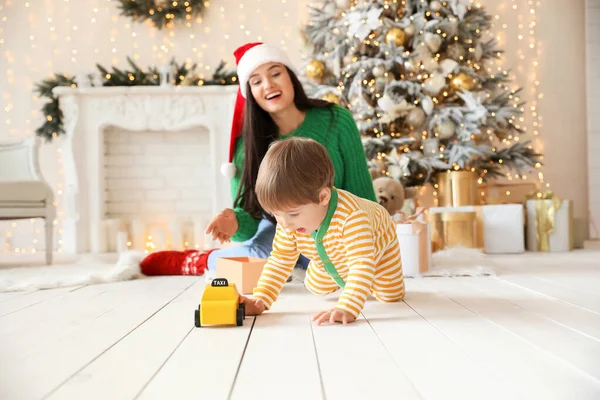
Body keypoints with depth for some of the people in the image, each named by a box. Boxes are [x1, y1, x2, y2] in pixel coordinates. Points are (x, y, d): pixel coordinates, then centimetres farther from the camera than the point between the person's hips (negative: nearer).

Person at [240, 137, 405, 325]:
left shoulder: (351, 215, -53)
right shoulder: (288, 220, -33)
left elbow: (362, 263, -56)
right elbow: (280, 260, -23)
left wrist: (347, 308, -68)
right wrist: (260, 300, -35)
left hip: (378, 244, -4)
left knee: (390, 296, -2)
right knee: (316, 288, 14)